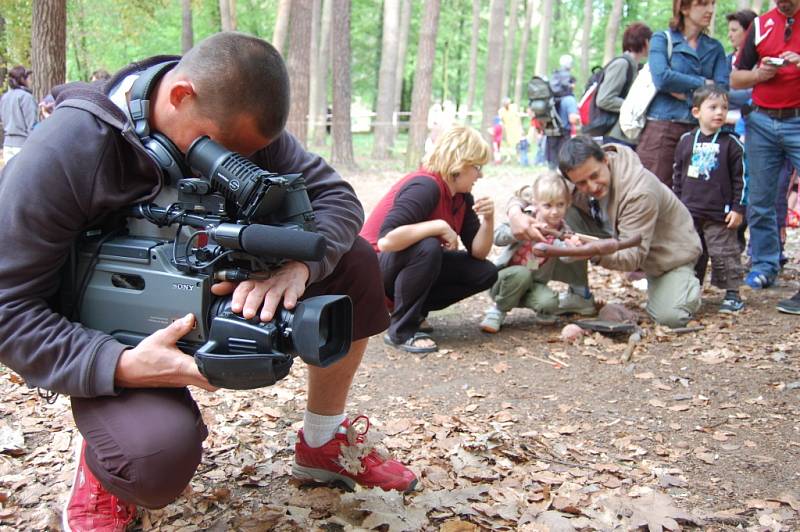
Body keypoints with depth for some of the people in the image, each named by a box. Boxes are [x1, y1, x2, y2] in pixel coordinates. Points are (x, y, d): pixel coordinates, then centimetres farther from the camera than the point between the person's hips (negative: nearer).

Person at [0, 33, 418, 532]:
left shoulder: (236, 120, -12)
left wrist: (297, 263, -36)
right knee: (159, 457, -37)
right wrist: (119, 367, -39)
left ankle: (323, 444, 7)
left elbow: (336, 196, -13)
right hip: (115, 339, -5)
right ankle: (101, 469, 4)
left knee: (354, 263, -11)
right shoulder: (62, 154, -26)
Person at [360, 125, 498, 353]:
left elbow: (478, 253, 0)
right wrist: (440, 226, -34)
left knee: (486, 273, -3)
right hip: (374, 266, -8)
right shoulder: (424, 187, -27)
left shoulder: (462, 197, 0)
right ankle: (401, 330, -21)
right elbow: (386, 240, -41)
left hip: (416, 264, 8)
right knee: (427, 247, -38)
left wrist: (488, 219, -17)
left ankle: (413, 309, 7)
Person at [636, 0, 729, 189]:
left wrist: (684, 92, -8)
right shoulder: (662, 39, 6)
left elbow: (722, 88, 2)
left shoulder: (715, 48, 16)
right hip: (662, 126, -3)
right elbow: (662, 77, -11)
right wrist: (703, 83, -3)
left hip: (698, 129, 4)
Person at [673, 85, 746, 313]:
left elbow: (740, 179, -1)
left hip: (719, 214, -3)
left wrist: (738, 208, -6)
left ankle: (732, 294, 11)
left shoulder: (731, 143, -2)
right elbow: (677, 176, 13)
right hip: (689, 212, 3)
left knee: (725, 254, 1)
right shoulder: (686, 141, 6)